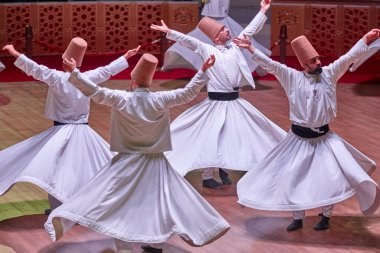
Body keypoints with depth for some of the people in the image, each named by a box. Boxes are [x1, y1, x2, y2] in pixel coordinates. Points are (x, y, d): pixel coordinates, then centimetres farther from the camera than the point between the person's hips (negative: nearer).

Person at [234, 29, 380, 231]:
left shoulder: (329, 73, -4)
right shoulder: (293, 78, -7)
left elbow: (349, 57, -4)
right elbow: (270, 65, -10)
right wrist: (250, 49, -16)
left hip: (324, 138, 1)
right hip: (300, 138, 0)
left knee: (330, 177, -3)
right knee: (295, 178, 6)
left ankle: (326, 216, 16)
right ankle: (297, 218, 22)